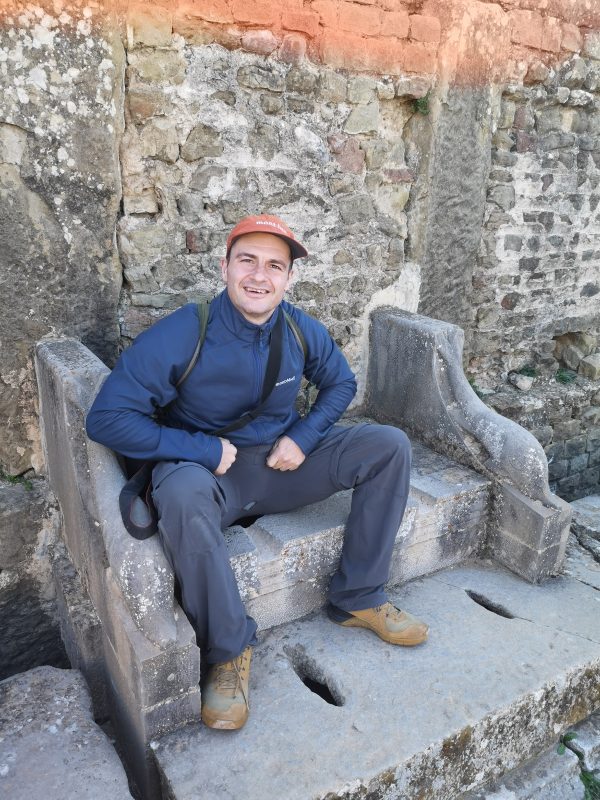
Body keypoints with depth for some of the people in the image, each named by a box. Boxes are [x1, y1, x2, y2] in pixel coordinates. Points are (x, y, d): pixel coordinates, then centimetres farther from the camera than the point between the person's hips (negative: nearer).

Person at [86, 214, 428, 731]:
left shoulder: (300, 330, -5)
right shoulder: (181, 335, -18)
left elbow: (341, 382, 13)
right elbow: (107, 418, -20)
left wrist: (303, 438, -6)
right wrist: (205, 450, -23)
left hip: (283, 462, 5)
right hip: (206, 469, -4)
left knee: (390, 446, -9)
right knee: (182, 494, -41)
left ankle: (358, 598, 0)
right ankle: (230, 647, -18)